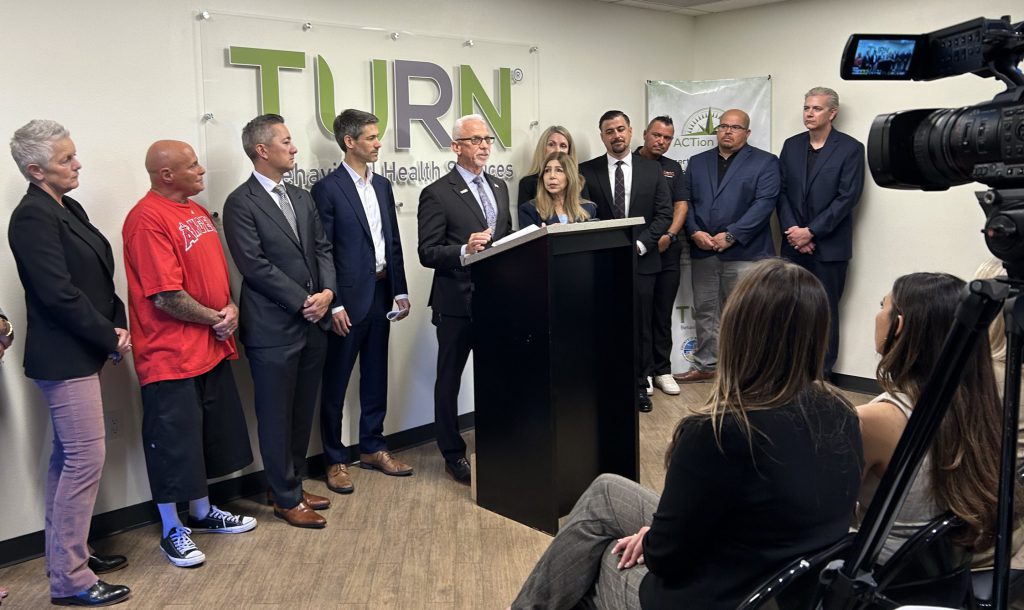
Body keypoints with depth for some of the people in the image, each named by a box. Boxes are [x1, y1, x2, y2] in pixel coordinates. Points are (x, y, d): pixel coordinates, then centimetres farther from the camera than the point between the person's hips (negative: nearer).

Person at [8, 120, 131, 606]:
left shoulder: (67, 209, 12)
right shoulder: (33, 217, -16)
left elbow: (98, 278, 13)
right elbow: (59, 294, -21)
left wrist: (118, 326, 0)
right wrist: (109, 338, -13)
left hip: (78, 353, 10)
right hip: (64, 357, -10)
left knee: (67, 457, 17)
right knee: (86, 457, -6)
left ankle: (64, 553, 30)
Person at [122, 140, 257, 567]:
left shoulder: (197, 211, 10)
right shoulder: (147, 220, -18)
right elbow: (167, 296, -21)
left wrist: (230, 308, -2)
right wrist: (215, 320, -10)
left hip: (211, 348, 9)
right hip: (171, 355, -9)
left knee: (210, 434, 19)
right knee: (173, 443, 4)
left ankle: (202, 512, 36)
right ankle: (172, 531, 20)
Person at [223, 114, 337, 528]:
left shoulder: (301, 198, 14)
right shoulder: (241, 203, -9)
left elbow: (322, 249, 12)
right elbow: (255, 265, -15)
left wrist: (327, 292, -6)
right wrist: (304, 301, -14)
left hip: (313, 323, 7)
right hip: (273, 328, -7)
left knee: (302, 412, 15)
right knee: (276, 416, 6)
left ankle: (291, 484, 31)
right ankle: (286, 498, 19)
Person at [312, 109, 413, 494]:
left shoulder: (383, 186, 12)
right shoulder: (327, 189, -8)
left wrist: (400, 290, 8)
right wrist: (334, 304, -15)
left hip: (381, 295, 7)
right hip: (348, 301, -6)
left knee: (376, 376, 15)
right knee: (335, 383, 5)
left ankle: (372, 448, 29)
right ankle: (335, 460, 16)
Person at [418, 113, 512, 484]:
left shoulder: (499, 188, 13)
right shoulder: (437, 194, -8)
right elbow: (427, 253, -13)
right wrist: (464, 250, -29)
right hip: (457, 301, -6)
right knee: (449, 378, 8)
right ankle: (453, 455, 22)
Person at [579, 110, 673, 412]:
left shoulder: (652, 169, 7)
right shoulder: (586, 171, 3)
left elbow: (664, 214, 3)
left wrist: (639, 244, -9)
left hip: (641, 260, 1)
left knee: (641, 327, 8)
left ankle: (639, 385, 21)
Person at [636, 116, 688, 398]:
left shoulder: (673, 168, 15)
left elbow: (681, 205, 8)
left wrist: (669, 236, -9)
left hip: (667, 250, 3)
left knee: (663, 314, 7)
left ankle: (662, 370, 15)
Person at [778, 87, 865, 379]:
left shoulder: (850, 148, -3)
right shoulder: (792, 145, 10)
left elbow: (847, 198, -10)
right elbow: (782, 191, 7)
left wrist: (811, 231, -14)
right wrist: (792, 231, -6)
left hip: (829, 246, -4)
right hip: (794, 244, 4)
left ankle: (821, 374, 12)